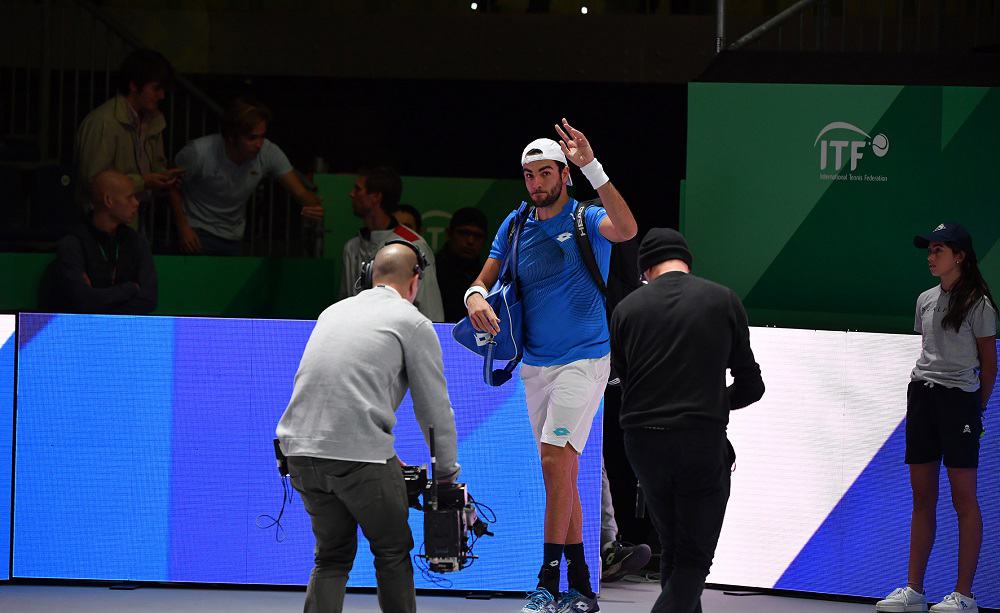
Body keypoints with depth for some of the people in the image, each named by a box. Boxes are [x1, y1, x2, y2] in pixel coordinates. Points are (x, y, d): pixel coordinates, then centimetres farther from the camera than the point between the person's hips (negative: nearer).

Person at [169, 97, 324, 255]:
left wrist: (316, 207, -40)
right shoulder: (199, 152, -25)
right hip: (198, 233, -4)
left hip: (233, 238, 4)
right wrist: (183, 227, -15)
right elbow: (173, 187, -8)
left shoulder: (269, 152, -18)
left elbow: (301, 193, -18)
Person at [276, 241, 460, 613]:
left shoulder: (334, 312, 23)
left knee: (332, 557, 17)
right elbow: (434, 409, 7)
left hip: (299, 447, 5)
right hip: (360, 453, -5)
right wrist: (447, 471, 22)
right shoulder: (413, 323, 5)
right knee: (392, 554, 11)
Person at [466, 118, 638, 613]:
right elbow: (485, 279, 10)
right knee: (562, 472, 9)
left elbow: (626, 229, -30)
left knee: (554, 458, -16)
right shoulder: (516, 225, 7)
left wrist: (592, 167, -38)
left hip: (583, 360, -6)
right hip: (535, 364, 6)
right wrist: (475, 298, -15)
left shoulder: (587, 220, -8)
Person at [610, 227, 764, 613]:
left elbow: (623, 379, 10)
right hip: (703, 440, -2)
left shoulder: (627, 308, 8)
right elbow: (750, 385, 10)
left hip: (642, 440, 2)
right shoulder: (724, 301, 6)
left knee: (671, 551, 17)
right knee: (694, 559, 1)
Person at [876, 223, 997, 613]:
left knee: (963, 497, -5)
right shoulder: (926, 300, 13)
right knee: (922, 497, 7)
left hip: (959, 399, -7)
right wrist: (917, 396, 11)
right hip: (922, 397, 7)